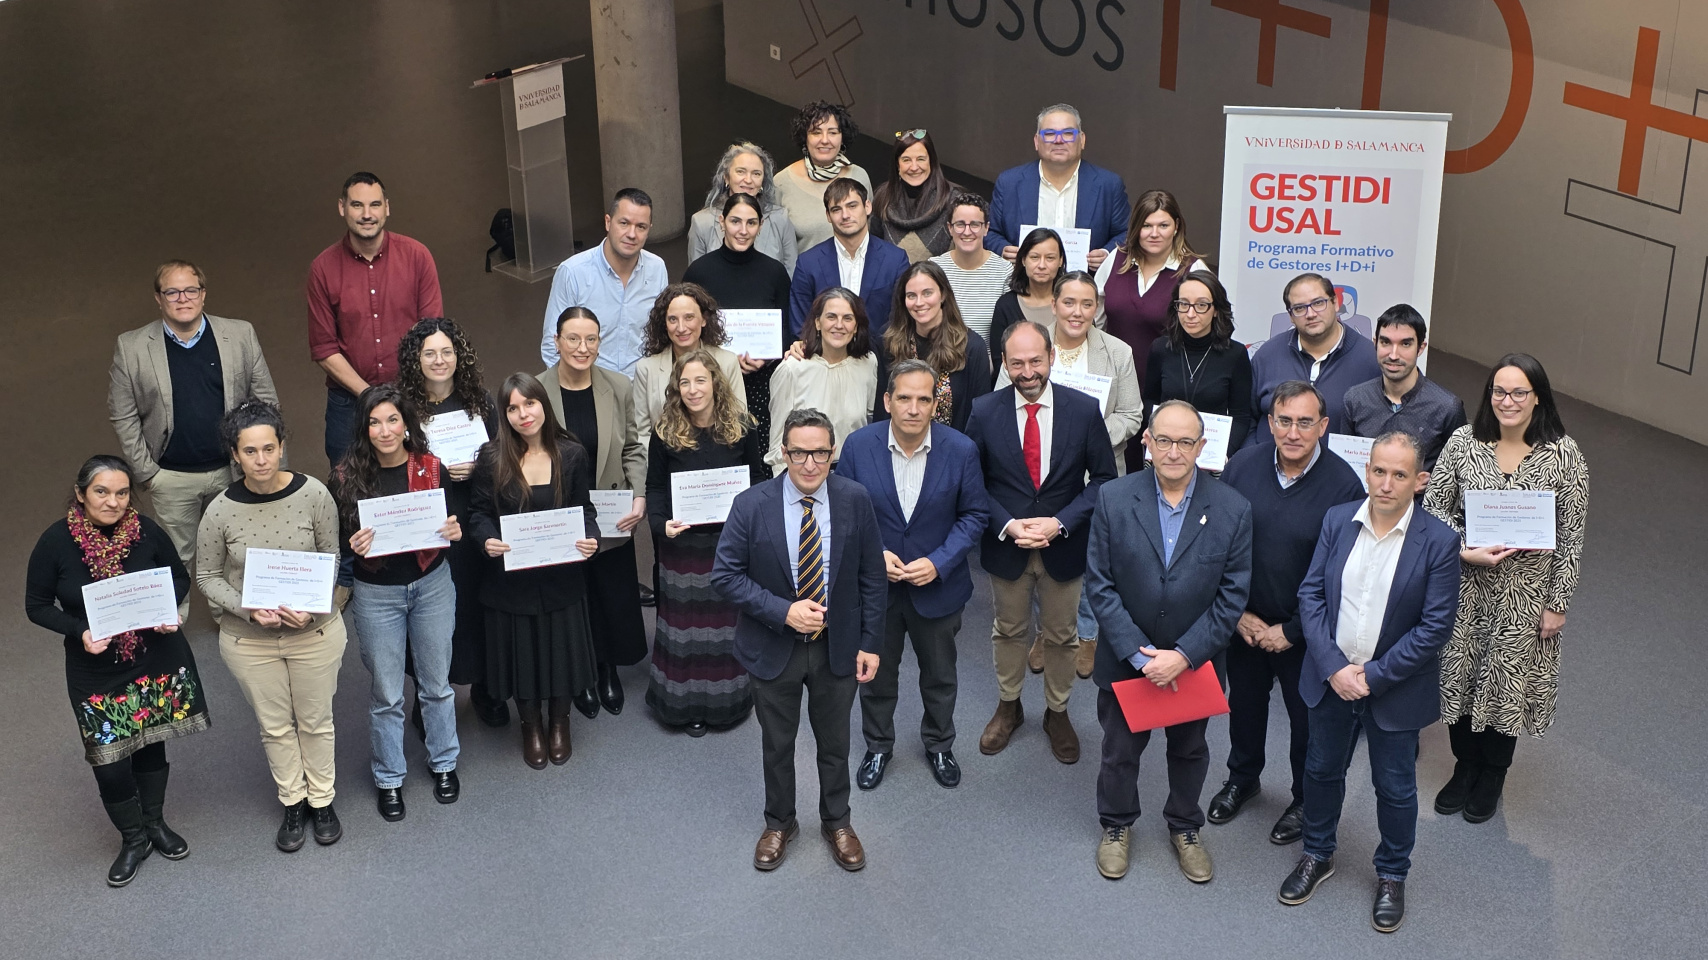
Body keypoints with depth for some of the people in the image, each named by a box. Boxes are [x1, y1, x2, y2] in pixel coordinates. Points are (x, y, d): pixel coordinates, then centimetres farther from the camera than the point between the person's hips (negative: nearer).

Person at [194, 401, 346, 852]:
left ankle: (322, 800, 40)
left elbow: (331, 560, -3)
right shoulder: (221, 511, -16)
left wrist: (310, 607, -19)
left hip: (314, 631, 0)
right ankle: (293, 803, 40)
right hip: (249, 640, 0)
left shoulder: (314, 495, -17)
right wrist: (247, 609, -20)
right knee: (275, 726, 18)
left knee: (315, 720, 18)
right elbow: (208, 576, -3)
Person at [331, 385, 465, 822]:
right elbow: (337, 539, -3)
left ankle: (443, 763, 38)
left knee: (436, 683, 17)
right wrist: (354, 544, -24)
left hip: (431, 585, 2)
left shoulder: (431, 468, -8)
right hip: (376, 594, -1)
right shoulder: (347, 476, -13)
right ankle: (388, 778, 29)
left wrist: (454, 532, -18)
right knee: (386, 695, 9)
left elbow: (450, 524, 5)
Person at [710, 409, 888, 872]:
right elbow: (725, 574, -13)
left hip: (837, 647, 1)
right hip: (774, 648, -1)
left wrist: (870, 642, -5)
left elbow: (872, 577, -3)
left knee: (835, 743, 18)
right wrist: (783, 611, -23)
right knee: (777, 745, 18)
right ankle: (778, 824, 41)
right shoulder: (751, 505, -17)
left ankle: (837, 823, 41)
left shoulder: (855, 499, -12)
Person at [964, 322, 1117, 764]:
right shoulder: (984, 412, -11)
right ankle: (1008, 706, 40)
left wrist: (1060, 523, -18)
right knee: (1009, 631, 19)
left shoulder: (1084, 409, -12)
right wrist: (1008, 525, -19)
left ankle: (1057, 712, 37)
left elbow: (1104, 478, -7)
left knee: (1061, 635, 16)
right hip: (1005, 546, 0)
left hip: (1064, 545, 0)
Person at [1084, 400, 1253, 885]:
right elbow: (1100, 585, -12)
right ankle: (1116, 825, 44)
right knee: (1120, 749, 19)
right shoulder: (1113, 499, -15)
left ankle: (1185, 826, 46)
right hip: (1126, 659, 0)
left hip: (1195, 661, 0)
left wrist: (1183, 656, -19)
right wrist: (1139, 654, -19)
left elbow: (1232, 595, -12)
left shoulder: (1232, 509, -15)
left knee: (1189, 749, 22)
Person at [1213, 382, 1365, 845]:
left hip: (1305, 632, -3)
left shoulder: (1343, 485, -22)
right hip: (1245, 622, 3)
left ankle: (1305, 799, 40)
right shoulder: (1242, 466, -12)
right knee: (1244, 703, 24)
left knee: (1307, 718, 16)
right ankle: (1243, 778, 50)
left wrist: (1291, 631, -15)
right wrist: (1238, 613, -6)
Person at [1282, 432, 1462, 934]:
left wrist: (1373, 676, -18)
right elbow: (1311, 594, -5)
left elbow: (1436, 625, -16)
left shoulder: (1438, 541, -16)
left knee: (1395, 787, 14)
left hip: (1394, 689, -3)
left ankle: (1392, 875, 37)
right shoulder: (1337, 521, -6)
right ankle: (1317, 855, 43)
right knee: (1323, 769, 21)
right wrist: (1332, 667, -15)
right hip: (1331, 679, 3)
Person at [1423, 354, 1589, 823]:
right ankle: (1465, 768, 38)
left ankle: (1491, 777, 36)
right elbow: (1433, 506, -2)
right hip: (1467, 585, 2)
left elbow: (1571, 537, -7)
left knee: (1508, 683, 12)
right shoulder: (1464, 441, -9)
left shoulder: (1564, 455, -12)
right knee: (1460, 677, 14)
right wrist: (1467, 551, -16)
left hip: (1526, 592, -1)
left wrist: (1557, 603, -5)